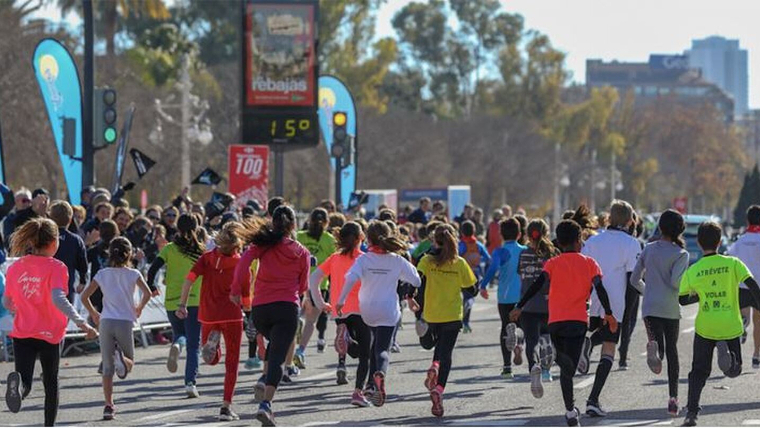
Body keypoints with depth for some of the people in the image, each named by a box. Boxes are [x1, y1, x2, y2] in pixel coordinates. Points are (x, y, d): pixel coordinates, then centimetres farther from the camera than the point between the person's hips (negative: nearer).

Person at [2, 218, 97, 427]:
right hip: (50, 334, -2)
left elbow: (6, 303, 16)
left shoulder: (16, 267, 5)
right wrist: (82, 323, -26)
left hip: (22, 333, 2)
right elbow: (58, 299, -25)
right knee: (51, 384, 17)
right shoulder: (55, 267, -9)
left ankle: (17, 382, -44)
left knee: (24, 385, -9)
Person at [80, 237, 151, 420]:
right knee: (129, 362, 15)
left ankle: (109, 406, -2)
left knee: (107, 367, 7)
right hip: (125, 322, -1)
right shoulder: (133, 274, 2)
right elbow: (147, 293, -11)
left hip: (106, 322, 1)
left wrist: (93, 314, 18)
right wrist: (139, 309, 8)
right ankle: (122, 360, -22)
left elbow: (84, 297, 2)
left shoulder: (102, 274, 6)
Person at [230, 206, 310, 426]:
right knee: (278, 356, -7)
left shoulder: (263, 244, 6)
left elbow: (244, 261, -11)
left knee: (275, 343, 30)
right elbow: (303, 286, 11)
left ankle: (264, 379, 8)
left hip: (259, 308, 2)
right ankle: (265, 404, -22)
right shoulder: (302, 252, 7)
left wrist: (238, 290, -6)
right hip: (287, 307, -2)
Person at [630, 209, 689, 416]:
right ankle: (673, 398, 10)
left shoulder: (648, 249, 8)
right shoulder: (681, 254, -4)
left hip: (649, 307, 2)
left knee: (661, 349, -3)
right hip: (670, 309, -2)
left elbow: (635, 280, 12)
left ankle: (654, 346, -42)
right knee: (672, 349, 12)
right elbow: (675, 281, -17)